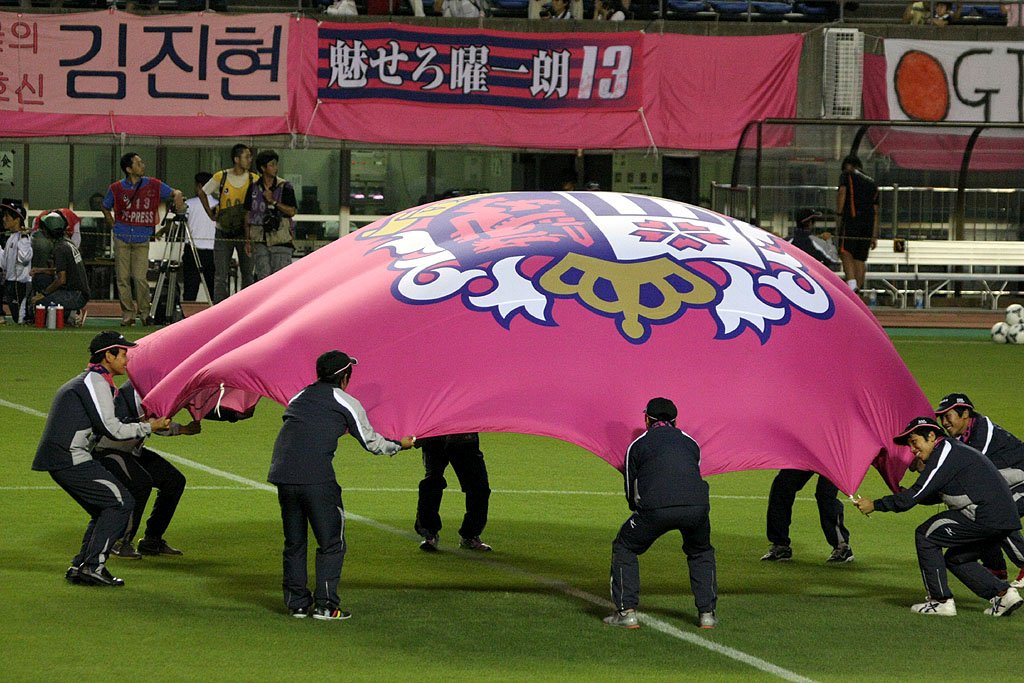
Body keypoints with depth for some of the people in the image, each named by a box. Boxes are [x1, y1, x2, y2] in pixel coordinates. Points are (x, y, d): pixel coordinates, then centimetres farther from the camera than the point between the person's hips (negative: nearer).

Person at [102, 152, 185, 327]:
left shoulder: (153, 185, -1)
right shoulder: (116, 189, 0)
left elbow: (173, 192, 7)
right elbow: (106, 208, 16)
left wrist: (177, 196, -16)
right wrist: (113, 226, 8)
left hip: (142, 240, -1)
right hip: (122, 238, 1)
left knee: (140, 277, -10)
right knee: (123, 278, 1)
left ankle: (145, 312, 4)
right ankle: (128, 314, 10)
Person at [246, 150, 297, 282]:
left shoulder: (284, 187, -1)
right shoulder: (254, 188, 6)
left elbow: (292, 211, -7)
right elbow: (248, 215, 10)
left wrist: (273, 202, -15)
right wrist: (248, 240, 7)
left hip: (280, 240, -2)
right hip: (259, 240, 2)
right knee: (263, 276, 3)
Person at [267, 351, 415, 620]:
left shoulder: (299, 397, 22)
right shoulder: (346, 404, 7)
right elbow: (371, 443, 14)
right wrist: (399, 444, 33)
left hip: (283, 474, 6)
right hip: (317, 477, -6)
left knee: (294, 543, 16)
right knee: (331, 543, 5)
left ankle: (297, 603, 17)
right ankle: (325, 605, 1)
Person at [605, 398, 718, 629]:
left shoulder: (638, 445, 21)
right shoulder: (690, 443, 29)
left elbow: (631, 493, 26)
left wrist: (639, 508, 48)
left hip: (656, 507, -2)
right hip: (696, 504, 3)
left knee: (624, 549, 21)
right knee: (701, 553, 31)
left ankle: (626, 612, 12)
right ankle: (707, 613, 21)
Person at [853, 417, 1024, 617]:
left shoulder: (944, 456, -8)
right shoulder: (952, 450, 24)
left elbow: (915, 496, -11)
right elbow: (931, 497, 29)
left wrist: (875, 505, -4)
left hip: (985, 517, -10)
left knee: (925, 535, -1)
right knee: (956, 559, 21)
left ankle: (941, 601, -1)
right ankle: (1003, 592, 10)